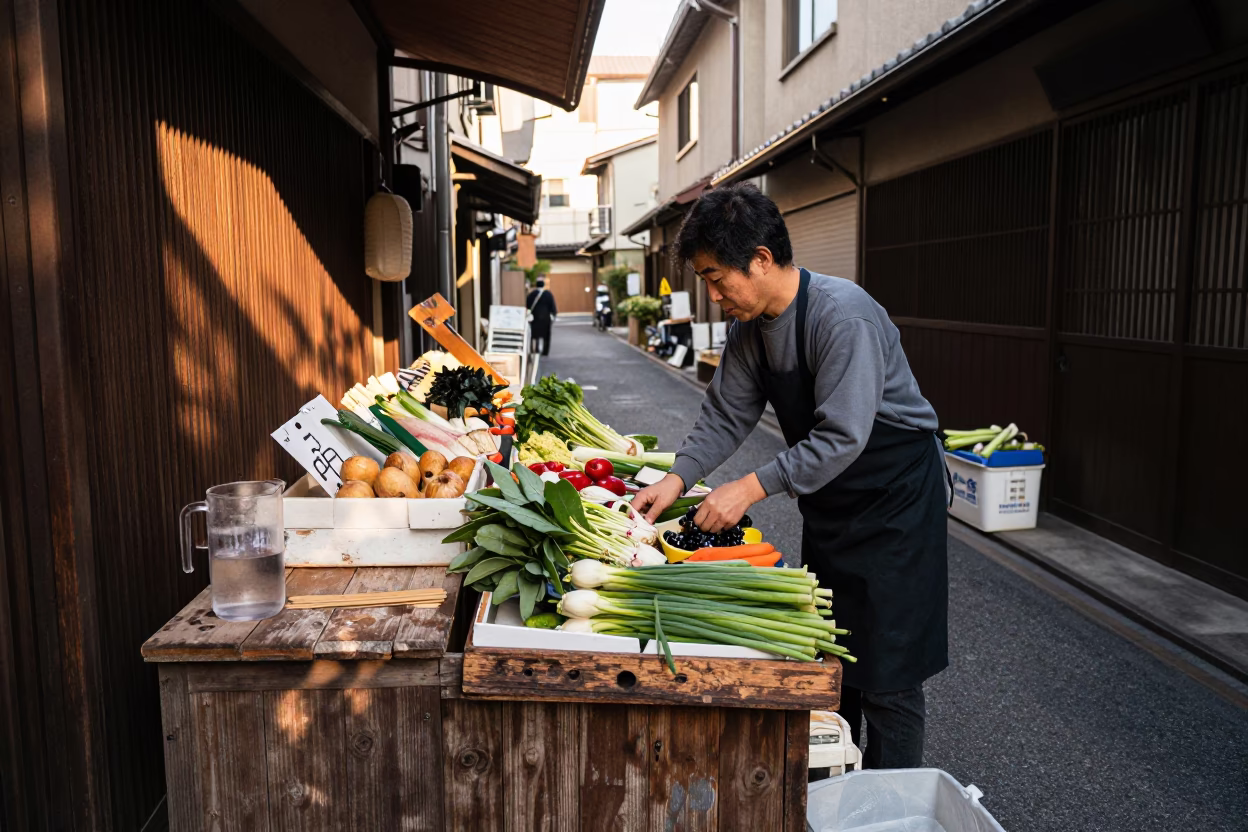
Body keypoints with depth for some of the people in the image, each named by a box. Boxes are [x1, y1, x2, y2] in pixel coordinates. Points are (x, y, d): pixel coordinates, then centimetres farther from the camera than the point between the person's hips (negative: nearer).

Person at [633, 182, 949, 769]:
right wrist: (679, 477, -12)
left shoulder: (842, 315, -27)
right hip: (829, 502, 8)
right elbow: (726, 414, 2)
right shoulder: (750, 328, -1)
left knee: (887, 675, 0)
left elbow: (843, 436, -30)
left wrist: (751, 489, -30)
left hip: (897, 497, -8)